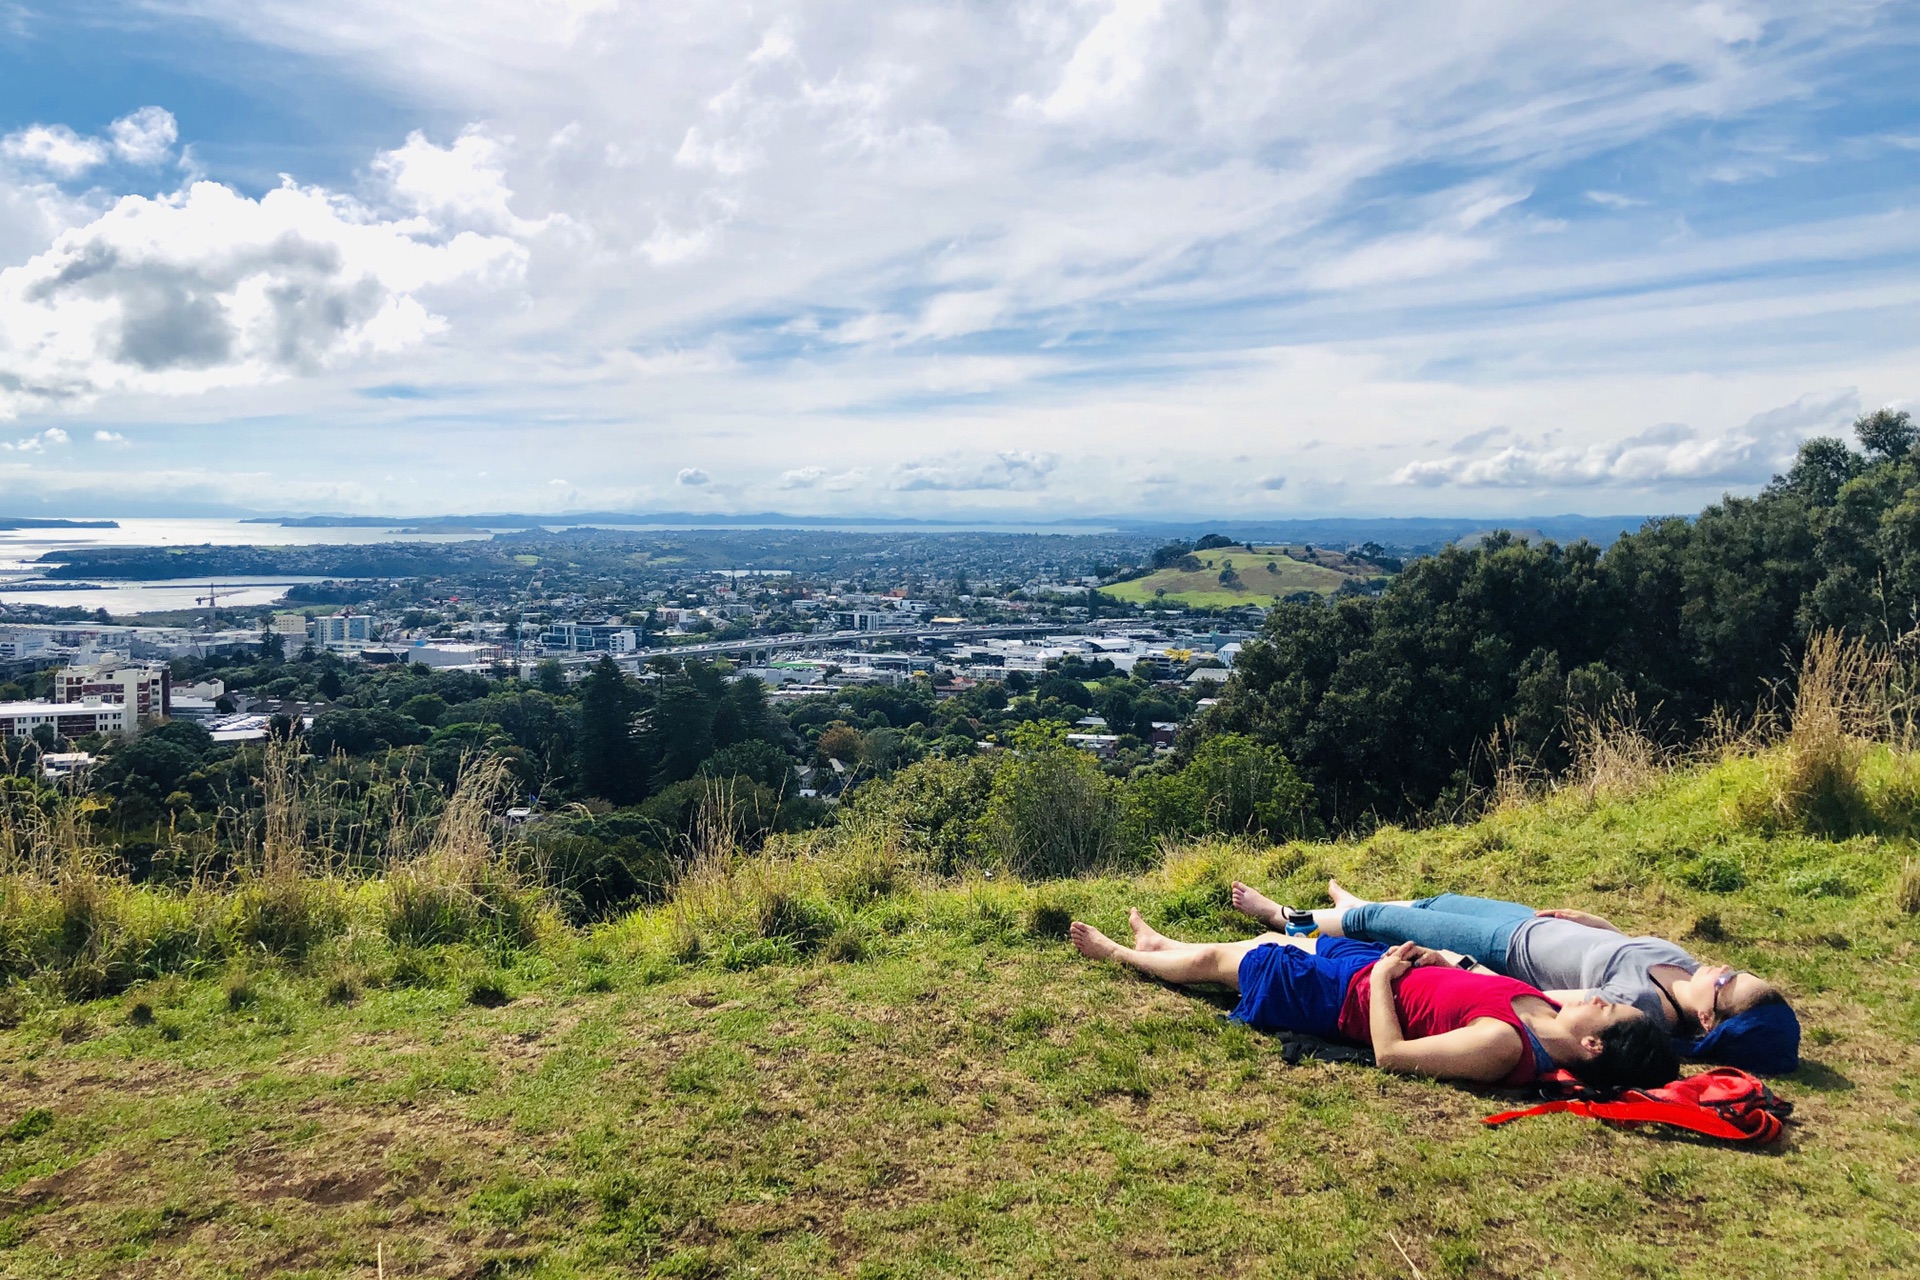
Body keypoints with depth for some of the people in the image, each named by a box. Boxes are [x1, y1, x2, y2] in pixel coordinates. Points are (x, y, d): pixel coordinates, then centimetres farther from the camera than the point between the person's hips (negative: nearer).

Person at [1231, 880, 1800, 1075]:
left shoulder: (1641, 1005, -37)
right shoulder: (1683, 965, -18)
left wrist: (1448, 961, -26)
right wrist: (1582, 916, -1)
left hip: (1507, 950, -7)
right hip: (1535, 922, 7)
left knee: (1379, 920, 8)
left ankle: (1288, 919, 35)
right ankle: (1350, 906, 58)